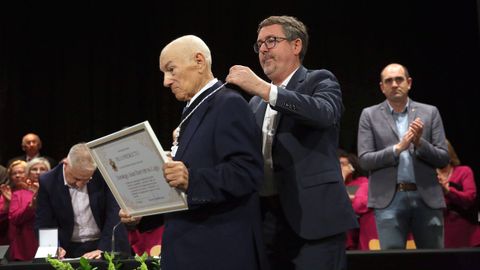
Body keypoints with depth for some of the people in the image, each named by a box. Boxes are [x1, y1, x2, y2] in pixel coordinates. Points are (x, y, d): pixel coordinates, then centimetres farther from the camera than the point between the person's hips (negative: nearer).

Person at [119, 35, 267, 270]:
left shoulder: (229, 104, -10)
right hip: (188, 250, 9)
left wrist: (192, 180, -32)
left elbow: (247, 171, -21)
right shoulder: (194, 113, 19)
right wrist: (142, 214, 9)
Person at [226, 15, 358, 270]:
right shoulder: (256, 103, 19)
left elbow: (325, 113, -21)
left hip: (312, 217, -5)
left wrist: (264, 89, -26)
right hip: (267, 220, 6)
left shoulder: (319, 81, 2)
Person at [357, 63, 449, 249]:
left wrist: (420, 142, -12)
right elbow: (364, 160, -2)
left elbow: (443, 159, 6)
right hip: (389, 199, -1)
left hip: (427, 198, 2)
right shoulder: (370, 115, 6)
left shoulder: (430, 113, 9)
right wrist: (398, 148, -14)